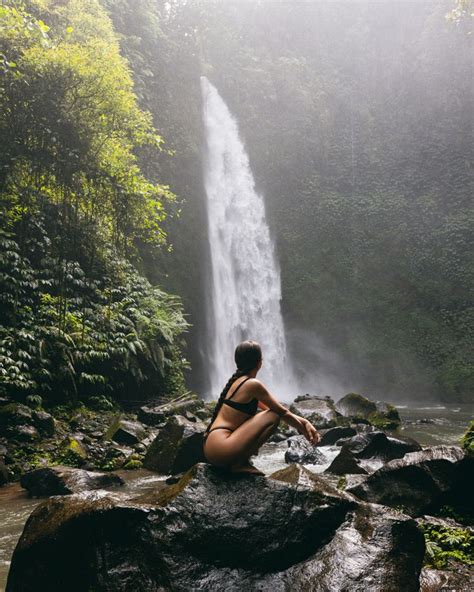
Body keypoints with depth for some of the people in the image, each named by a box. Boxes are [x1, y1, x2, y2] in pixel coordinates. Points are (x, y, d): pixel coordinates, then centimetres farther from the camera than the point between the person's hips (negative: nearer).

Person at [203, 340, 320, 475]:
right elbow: (282, 412, -2)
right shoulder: (253, 384, -12)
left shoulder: (237, 380, 15)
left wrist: (303, 421, 16)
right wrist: (304, 431, 14)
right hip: (220, 450, -9)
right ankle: (241, 462, -7)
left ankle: (239, 460, 10)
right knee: (273, 416, -6)